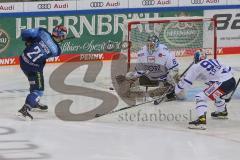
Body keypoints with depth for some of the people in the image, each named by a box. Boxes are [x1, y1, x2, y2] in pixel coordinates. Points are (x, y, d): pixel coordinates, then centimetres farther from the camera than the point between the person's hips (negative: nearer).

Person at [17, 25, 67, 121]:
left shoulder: (43, 32, -9)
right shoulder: (56, 51, -14)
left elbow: (25, 33, -10)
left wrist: (28, 41, 9)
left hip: (23, 59, 7)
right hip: (34, 67, -7)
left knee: (35, 83, 28)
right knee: (38, 89, 3)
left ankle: (34, 103, 45)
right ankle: (24, 110, -8)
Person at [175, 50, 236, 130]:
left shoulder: (196, 67, 5)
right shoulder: (214, 61, 23)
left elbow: (186, 81, 11)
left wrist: (177, 90, 25)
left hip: (223, 84, -8)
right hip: (232, 81, 8)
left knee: (201, 97, -5)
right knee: (216, 94, 37)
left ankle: (201, 120, -22)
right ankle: (222, 112, 58)